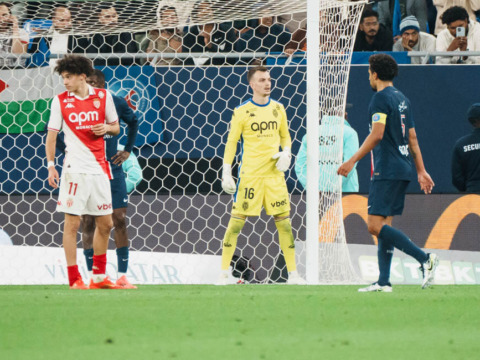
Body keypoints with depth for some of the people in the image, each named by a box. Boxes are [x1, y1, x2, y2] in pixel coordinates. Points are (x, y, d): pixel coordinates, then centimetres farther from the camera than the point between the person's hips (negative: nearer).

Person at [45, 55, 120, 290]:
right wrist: (51, 165, -9)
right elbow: (51, 136, 2)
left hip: (99, 169, 3)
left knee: (105, 224, 8)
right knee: (72, 222, -7)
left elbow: (116, 128, 14)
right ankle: (74, 279, -4)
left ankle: (99, 277, 21)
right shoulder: (60, 101, -1)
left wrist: (107, 128, -8)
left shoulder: (103, 97, 4)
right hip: (75, 170, -3)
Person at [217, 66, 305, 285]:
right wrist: (226, 172, -5)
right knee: (237, 220, -4)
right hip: (249, 174, -3)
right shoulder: (241, 112, -2)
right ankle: (224, 273, 3)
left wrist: (286, 153, -2)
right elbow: (231, 142, 1)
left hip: (274, 173, 3)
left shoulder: (278, 109, 9)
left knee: (283, 221, 1)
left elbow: (285, 136, 19)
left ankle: (293, 273, 7)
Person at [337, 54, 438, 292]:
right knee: (384, 225, 10)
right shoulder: (402, 100, 17)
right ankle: (384, 281, 7)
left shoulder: (381, 98, -9)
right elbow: (413, 139, 21)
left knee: (376, 225, -12)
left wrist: (353, 161, -17)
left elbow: (377, 134, -19)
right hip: (402, 170, 9)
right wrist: (421, 171, 24)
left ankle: (425, 259, -21)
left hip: (386, 171, -9)